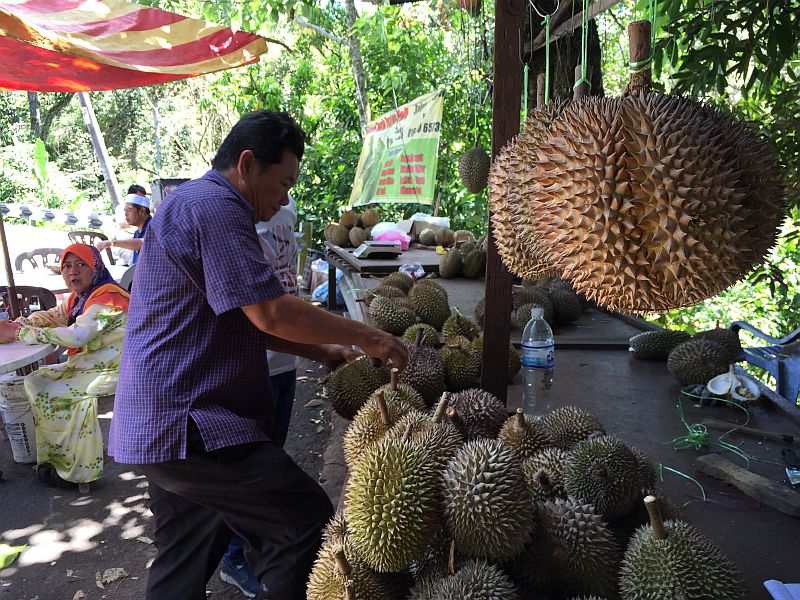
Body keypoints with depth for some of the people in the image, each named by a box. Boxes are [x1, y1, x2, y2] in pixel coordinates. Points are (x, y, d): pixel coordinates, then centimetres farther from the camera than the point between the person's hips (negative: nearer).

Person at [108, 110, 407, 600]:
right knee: (308, 522, -10)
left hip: (159, 425, 11)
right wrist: (366, 336, -10)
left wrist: (321, 351, 14)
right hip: (187, 425, -11)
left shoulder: (195, 204, 21)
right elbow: (270, 312, -21)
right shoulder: (213, 206, -14)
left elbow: (245, 318, 22)